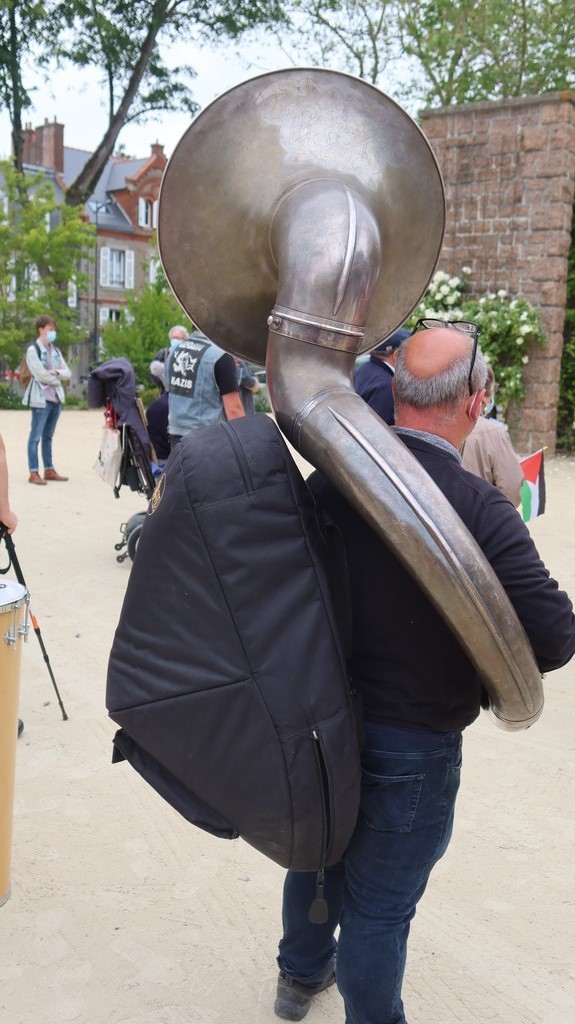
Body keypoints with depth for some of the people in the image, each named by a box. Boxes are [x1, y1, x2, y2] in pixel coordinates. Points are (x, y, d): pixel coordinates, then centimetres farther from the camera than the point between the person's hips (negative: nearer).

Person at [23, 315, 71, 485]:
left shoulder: (55, 351, 16)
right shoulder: (33, 350, -5)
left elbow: (67, 373, 10)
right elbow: (41, 375, -14)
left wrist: (57, 372, -8)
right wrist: (57, 380, 0)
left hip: (56, 398, 7)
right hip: (41, 399, -7)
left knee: (48, 436, 12)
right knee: (36, 436, -5)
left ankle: (49, 470, 16)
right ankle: (33, 473, -4)